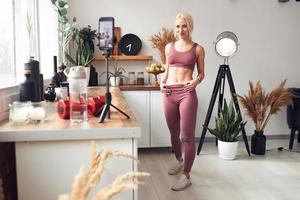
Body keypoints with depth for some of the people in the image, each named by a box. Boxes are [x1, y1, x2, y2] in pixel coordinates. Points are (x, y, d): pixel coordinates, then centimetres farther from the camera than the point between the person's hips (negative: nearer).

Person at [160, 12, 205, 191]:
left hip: (187, 93, -4)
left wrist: (196, 81, -14)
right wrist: (162, 83, 1)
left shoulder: (197, 49, 2)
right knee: (174, 132, 17)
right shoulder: (169, 47, 12)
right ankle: (179, 161, 41)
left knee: (188, 136, -3)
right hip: (169, 93, 5)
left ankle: (186, 176, 7)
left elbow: (201, 73, 7)